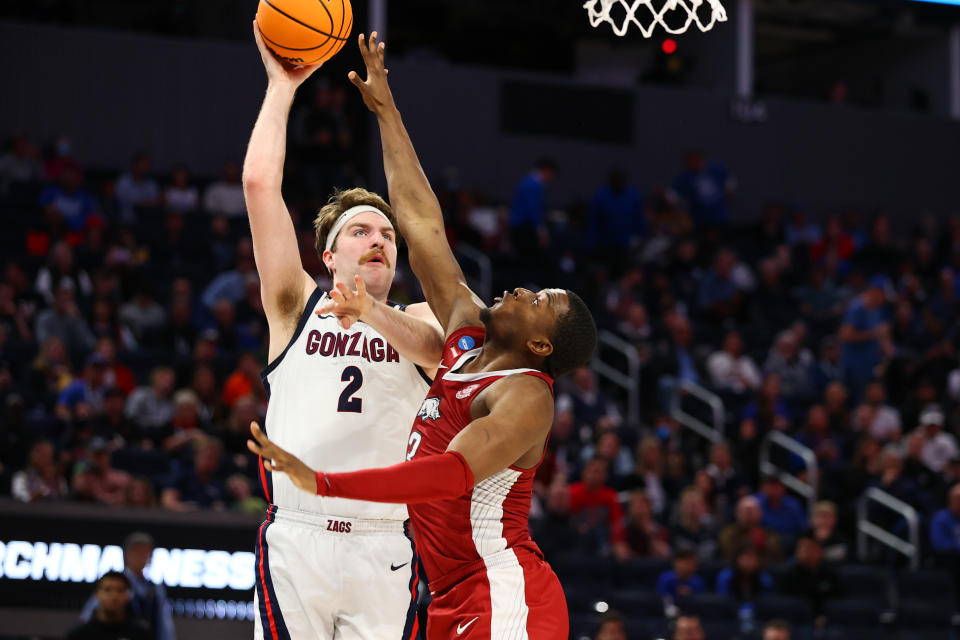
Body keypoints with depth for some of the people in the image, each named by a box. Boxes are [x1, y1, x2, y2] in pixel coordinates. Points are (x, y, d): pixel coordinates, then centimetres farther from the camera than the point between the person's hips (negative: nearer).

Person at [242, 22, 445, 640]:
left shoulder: (417, 321, 17)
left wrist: (372, 313, -27)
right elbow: (260, 183, 7)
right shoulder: (298, 307, 15)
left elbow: (434, 347, -9)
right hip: (296, 537, 0)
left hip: (384, 547, 0)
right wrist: (282, 86, 9)